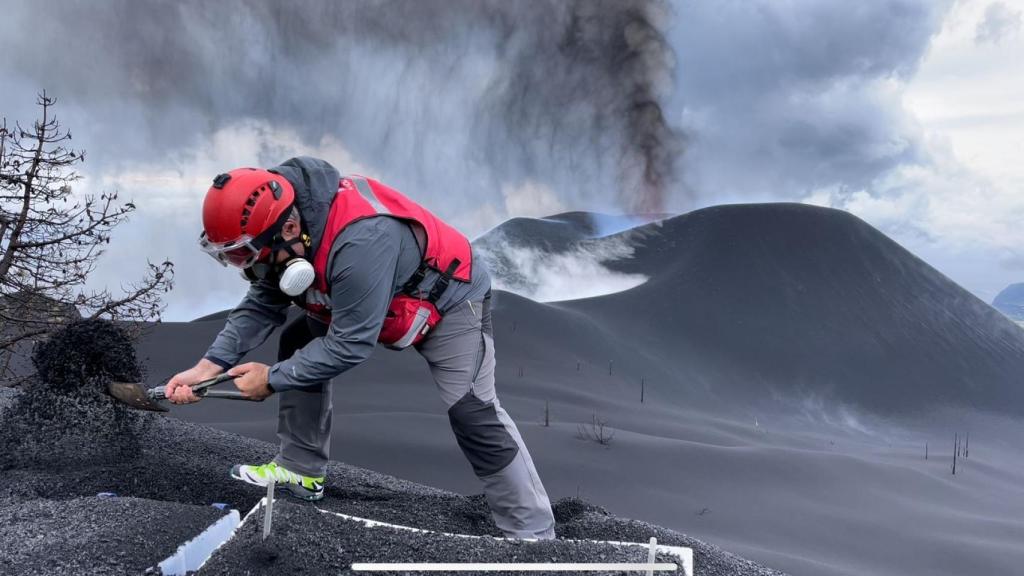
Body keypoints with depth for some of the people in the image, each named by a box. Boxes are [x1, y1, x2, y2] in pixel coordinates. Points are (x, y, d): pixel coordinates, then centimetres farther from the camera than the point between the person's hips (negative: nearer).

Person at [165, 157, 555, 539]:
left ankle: (533, 535, -4)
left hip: (448, 296, -8)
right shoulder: (279, 216, -15)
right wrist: (210, 364, -17)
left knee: (473, 416, -14)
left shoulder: (360, 241, -41)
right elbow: (262, 304, -6)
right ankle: (300, 469, 15)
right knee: (298, 343, 3)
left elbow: (350, 344, -33)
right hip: (379, 295, 9)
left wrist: (273, 379, -23)